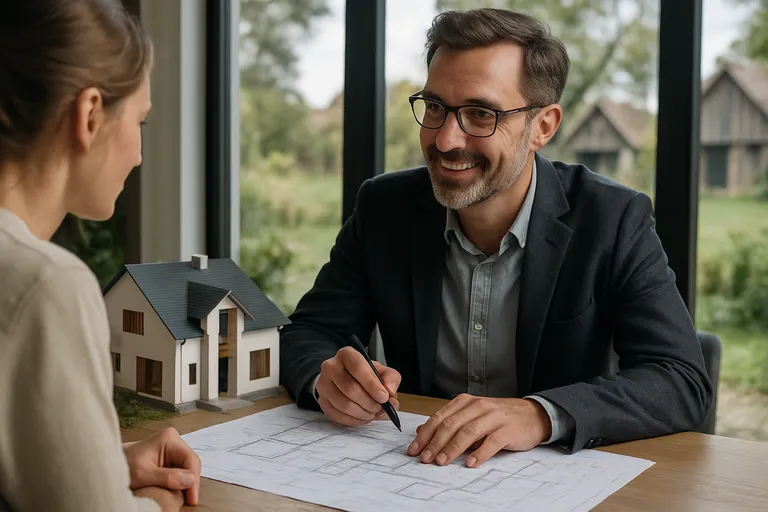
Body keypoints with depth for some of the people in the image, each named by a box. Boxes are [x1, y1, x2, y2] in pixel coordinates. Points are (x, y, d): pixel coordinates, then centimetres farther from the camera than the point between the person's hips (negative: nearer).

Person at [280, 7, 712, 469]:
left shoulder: (614, 221, -11)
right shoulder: (383, 207, -3)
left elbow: (684, 382, -18)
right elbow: (306, 336, 1)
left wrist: (541, 415, -34)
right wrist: (328, 378, -23)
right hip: (416, 471, 3)